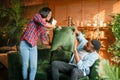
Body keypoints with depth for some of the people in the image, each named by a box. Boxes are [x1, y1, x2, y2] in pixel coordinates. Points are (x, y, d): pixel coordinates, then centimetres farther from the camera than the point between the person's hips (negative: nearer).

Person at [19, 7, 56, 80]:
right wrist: (53, 26, -8)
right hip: (24, 44, -6)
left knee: (34, 66, -2)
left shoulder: (44, 28, 13)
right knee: (25, 65, 2)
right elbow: (43, 23, -24)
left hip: (33, 47, 6)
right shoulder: (37, 16, -4)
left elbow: (44, 40, 18)